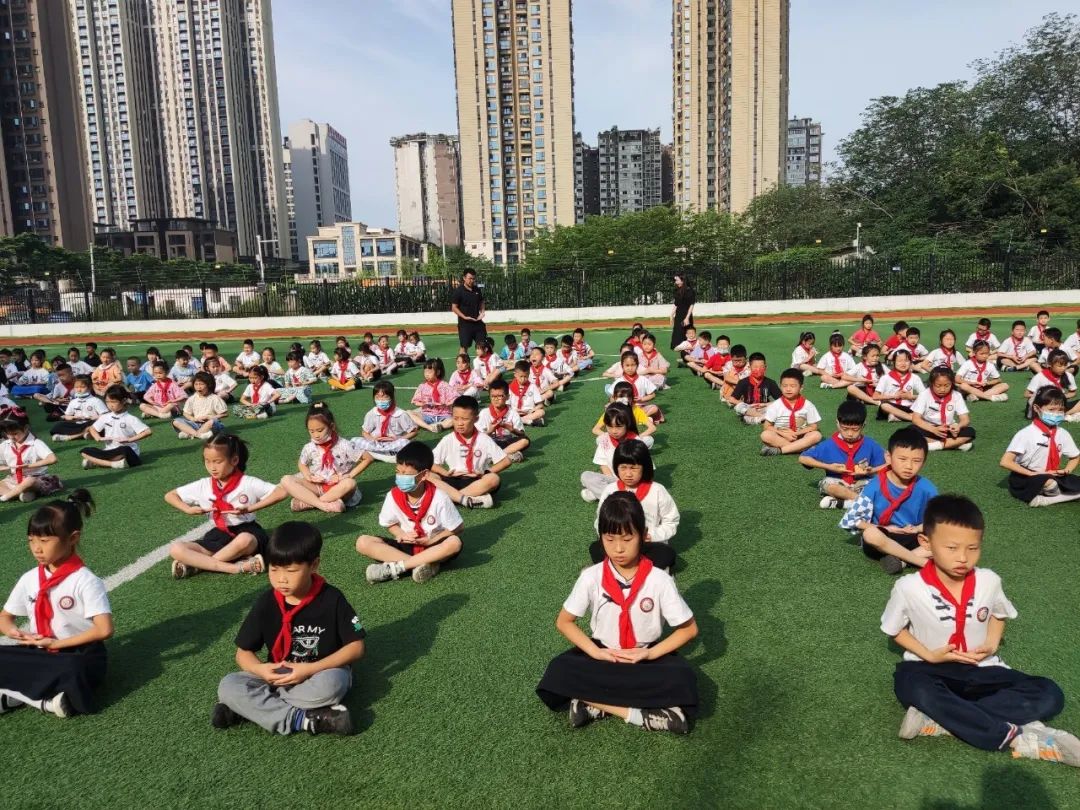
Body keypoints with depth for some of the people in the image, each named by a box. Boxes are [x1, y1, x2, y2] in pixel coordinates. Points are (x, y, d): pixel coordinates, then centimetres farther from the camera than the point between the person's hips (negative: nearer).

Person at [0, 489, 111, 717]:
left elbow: (105, 629, -21)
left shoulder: (85, 580, -14)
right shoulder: (29, 579, 4)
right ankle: (44, 700, -20)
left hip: (79, 655, -6)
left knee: (72, 671, -39)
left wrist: (57, 643, -15)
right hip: (39, 653, 6)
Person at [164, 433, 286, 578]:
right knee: (176, 550, -18)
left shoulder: (248, 483, -10)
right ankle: (236, 567, -30)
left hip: (246, 532, -4)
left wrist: (250, 508, -23)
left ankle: (197, 564, -18)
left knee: (244, 541, -41)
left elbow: (281, 493, -19)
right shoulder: (203, 486, 2)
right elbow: (169, 495, 14)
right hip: (220, 535, 4)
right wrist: (188, 509, -5)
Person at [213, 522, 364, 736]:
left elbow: (356, 647, -13)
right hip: (279, 677, 3)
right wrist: (260, 669, -22)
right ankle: (303, 719, -28)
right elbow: (243, 652, 2)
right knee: (228, 686, -21)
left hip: (322, 673, -3)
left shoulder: (332, 599, -15)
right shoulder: (266, 603, -7)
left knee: (331, 683, -38)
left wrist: (310, 669, -23)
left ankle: (248, 709, -21)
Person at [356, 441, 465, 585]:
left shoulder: (439, 498, -19)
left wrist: (430, 541, -18)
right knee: (363, 542, -19)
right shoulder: (393, 496, -11)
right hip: (406, 546, 3)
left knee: (454, 543, -36)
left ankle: (395, 567, -29)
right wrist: (402, 534, -13)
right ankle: (424, 564, -28)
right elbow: (390, 524, 7)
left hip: (432, 546, -2)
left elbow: (456, 530, -9)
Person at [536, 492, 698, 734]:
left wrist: (649, 654, -18)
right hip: (602, 655, 1)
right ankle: (634, 712, -25)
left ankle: (596, 703, -26)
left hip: (647, 658, 0)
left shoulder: (659, 580, -15)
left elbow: (689, 628, -6)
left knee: (682, 680, -33)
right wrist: (595, 652, -17)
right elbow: (564, 622, -2)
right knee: (558, 675, -29)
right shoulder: (591, 577, -13)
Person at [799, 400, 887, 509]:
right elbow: (802, 458, -9)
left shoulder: (870, 445, -4)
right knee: (827, 484, -36)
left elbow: (884, 466, 4)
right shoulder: (829, 445, -9)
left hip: (861, 485, 2)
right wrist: (829, 467, -14)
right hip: (837, 484, -2)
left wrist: (871, 471, -17)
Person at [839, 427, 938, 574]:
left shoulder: (926, 489, -6)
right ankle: (922, 562, -26)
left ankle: (900, 559, -24)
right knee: (870, 534, -36)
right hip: (882, 541, -2)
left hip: (912, 539, 3)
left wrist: (918, 528, -14)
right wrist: (883, 529, -17)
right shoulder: (875, 486, -13)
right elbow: (849, 520, -14)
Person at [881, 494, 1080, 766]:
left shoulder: (989, 581, -7)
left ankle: (941, 720, -26)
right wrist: (929, 655, -15)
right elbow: (895, 629, -1)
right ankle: (1012, 735, -26)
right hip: (931, 669, -4)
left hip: (980, 670, 4)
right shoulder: (909, 588, -17)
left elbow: (998, 615, 15)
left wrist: (992, 644, -4)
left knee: (1049, 695, -17)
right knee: (914, 689, -38)